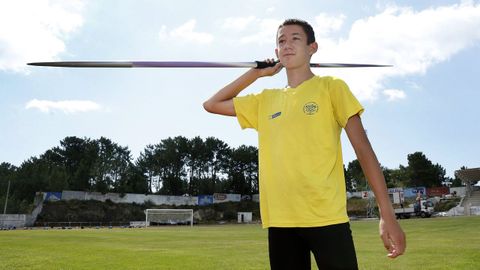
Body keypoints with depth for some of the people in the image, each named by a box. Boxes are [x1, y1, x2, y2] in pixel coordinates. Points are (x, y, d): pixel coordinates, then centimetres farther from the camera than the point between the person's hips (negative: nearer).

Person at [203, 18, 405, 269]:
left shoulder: (331, 87, 3)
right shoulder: (265, 100, 13)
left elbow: (363, 148, -2)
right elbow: (212, 104, 19)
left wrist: (387, 214, -9)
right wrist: (256, 72, 13)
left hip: (327, 217, -3)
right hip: (280, 220, 4)